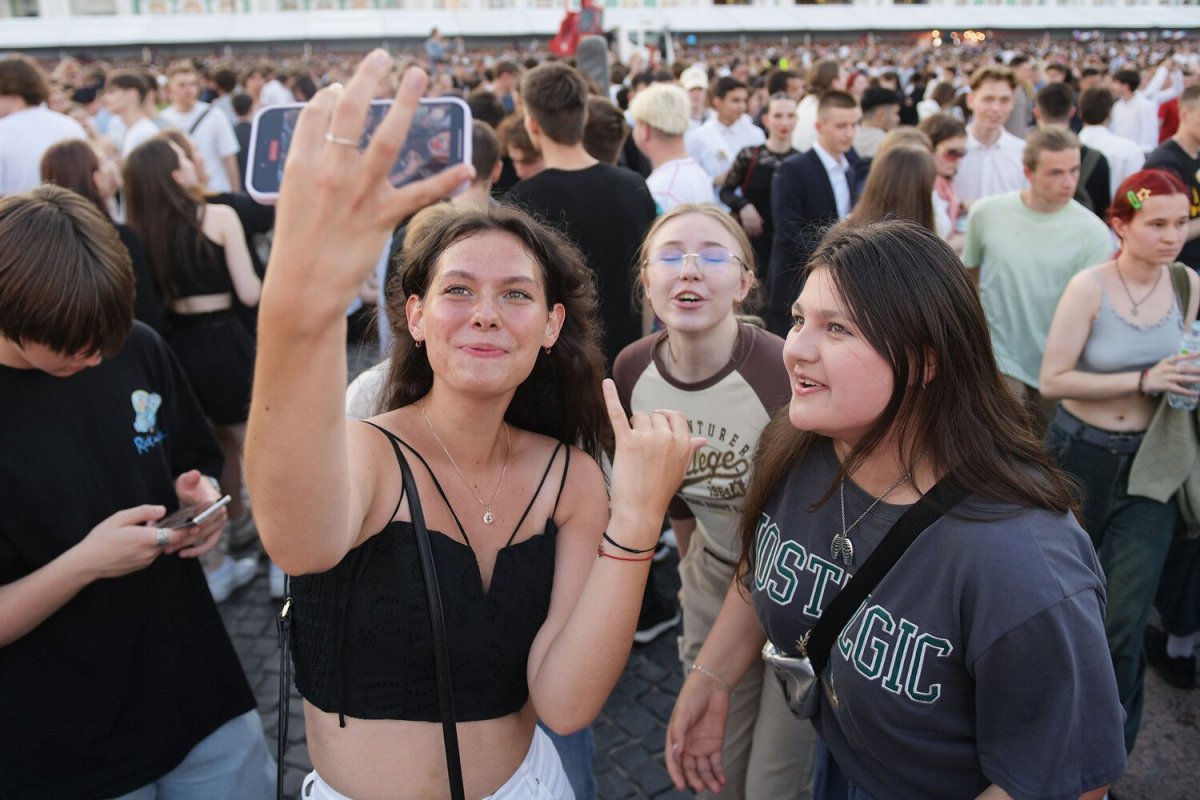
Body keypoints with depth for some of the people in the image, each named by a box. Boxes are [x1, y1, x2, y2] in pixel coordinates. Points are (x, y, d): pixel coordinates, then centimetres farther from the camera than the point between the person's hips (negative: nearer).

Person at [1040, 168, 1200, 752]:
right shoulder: (1090, 287, -15)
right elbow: (1052, 380, -18)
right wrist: (1143, 381, -23)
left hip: (1149, 462, 2)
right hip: (1081, 455, -2)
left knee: (1125, 620, 1)